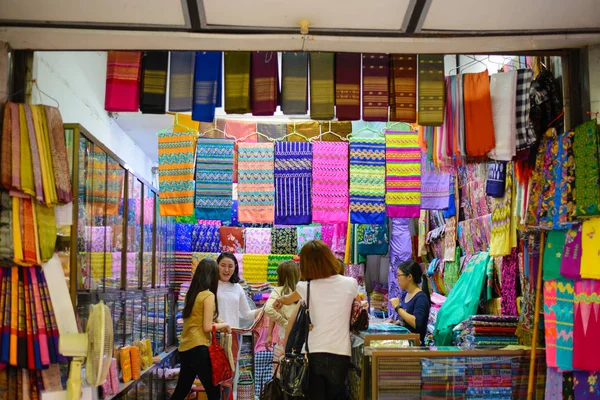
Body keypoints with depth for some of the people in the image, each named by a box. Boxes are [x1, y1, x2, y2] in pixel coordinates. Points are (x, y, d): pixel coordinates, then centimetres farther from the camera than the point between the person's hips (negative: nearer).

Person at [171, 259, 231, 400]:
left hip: (185, 348, 8)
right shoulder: (208, 296, -11)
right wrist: (224, 325, 2)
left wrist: (218, 325, 18)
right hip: (198, 349, -8)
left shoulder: (191, 294, 11)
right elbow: (207, 328, -13)